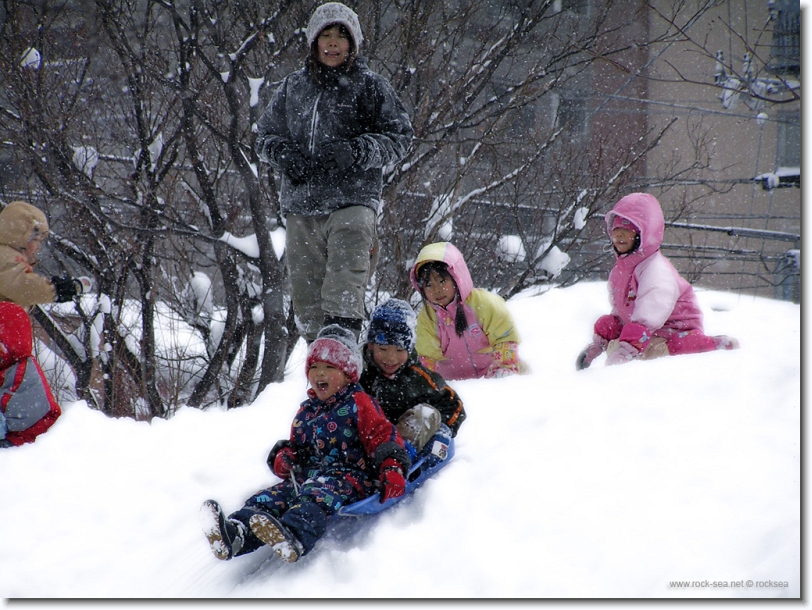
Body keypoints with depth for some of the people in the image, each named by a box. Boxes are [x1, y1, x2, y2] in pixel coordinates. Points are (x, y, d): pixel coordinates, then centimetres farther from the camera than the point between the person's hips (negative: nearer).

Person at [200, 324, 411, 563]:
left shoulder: (358, 403, 5)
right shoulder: (306, 411, 25)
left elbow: (382, 435, -5)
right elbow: (296, 445, 34)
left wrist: (392, 469, -22)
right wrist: (284, 457, 9)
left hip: (351, 478, -7)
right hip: (307, 477, 7)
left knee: (318, 494, -41)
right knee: (270, 497, -22)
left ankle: (294, 537, -72)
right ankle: (235, 532, -52)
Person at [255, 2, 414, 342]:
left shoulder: (370, 87, 7)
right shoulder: (293, 88, 17)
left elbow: (400, 137, 5)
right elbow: (265, 135, 24)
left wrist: (358, 152, -12)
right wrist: (283, 154, 1)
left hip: (353, 202, -4)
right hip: (300, 206, 4)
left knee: (345, 288, -19)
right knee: (306, 294, 2)